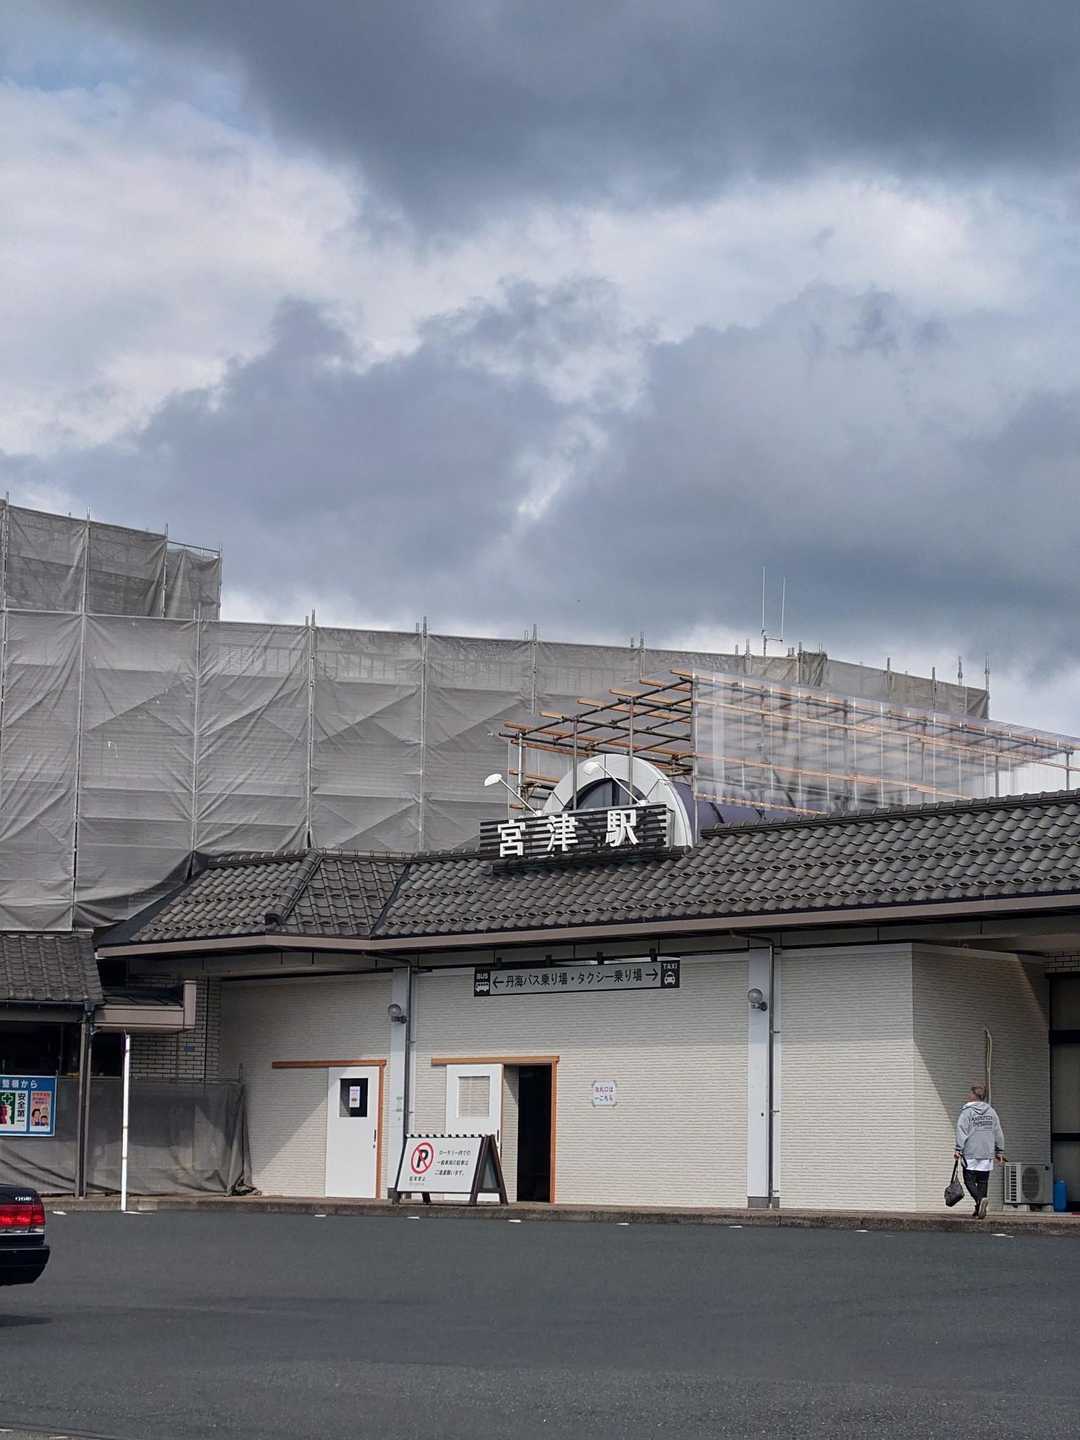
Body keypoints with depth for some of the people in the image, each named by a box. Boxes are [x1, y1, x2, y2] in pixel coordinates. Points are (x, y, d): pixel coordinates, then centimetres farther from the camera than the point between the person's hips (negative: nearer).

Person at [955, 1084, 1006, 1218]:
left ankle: (980, 1199, -26)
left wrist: (959, 1149, -10)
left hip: (971, 1153, -5)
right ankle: (980, 1208, 9)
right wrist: (999, 1151, 17)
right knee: (983, 1181, 10)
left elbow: (961, 1131, -11)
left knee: (969, 1180, -2)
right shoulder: (991, 1111, 10)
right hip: (987, 1153, 5)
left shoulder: (967, 1111, -5)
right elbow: (998, 1133, 12)